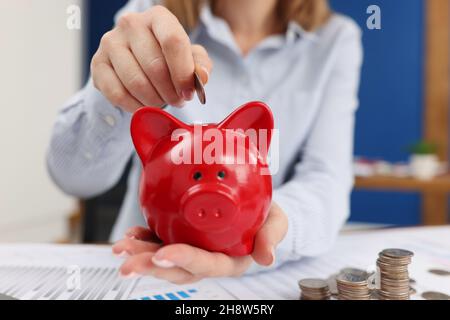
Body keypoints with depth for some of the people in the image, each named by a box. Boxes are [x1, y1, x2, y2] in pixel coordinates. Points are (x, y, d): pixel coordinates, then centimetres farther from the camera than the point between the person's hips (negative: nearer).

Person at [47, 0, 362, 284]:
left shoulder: (336, 40, -4)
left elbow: (326, 180, -15)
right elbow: (76, 177, -9)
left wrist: (267, 220, -36)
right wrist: (114, 95, -28)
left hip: (265, 274, -2)